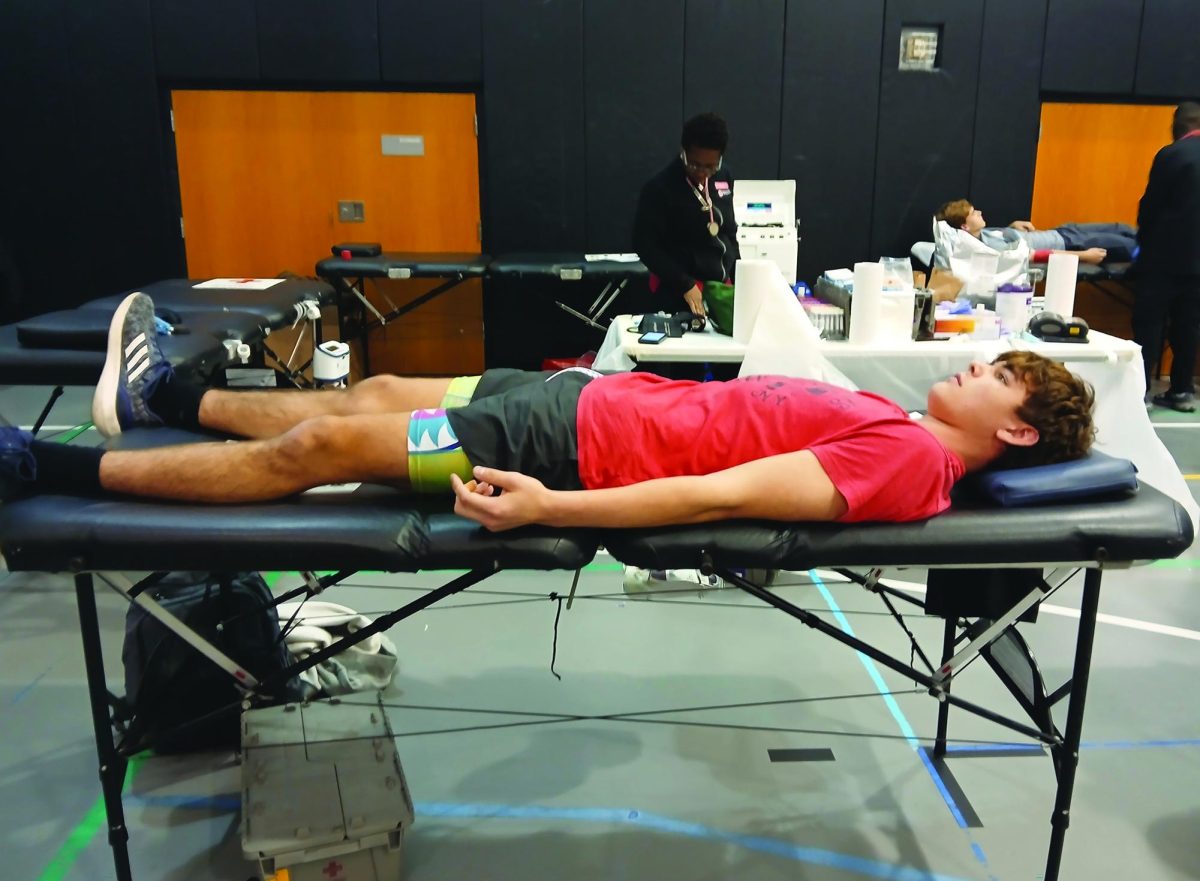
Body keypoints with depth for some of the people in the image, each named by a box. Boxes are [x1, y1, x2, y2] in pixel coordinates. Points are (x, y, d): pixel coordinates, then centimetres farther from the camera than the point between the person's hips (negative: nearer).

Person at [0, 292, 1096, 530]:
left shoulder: (905, 459, -17)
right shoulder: (888, 419, 12)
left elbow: (722, 497, -26)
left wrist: (547, 509, -30)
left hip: (584, 444, -8)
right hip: (596, 396, 8)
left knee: (319, 448, -5)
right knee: (372, 395, 16)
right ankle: (160, 395, 36)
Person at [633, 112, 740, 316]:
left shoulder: (724, 177, 4)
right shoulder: (659, 188, -14)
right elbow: (645, 245, -15)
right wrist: (685, 285, -20)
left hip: (721, 285, 6)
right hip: (680, 293, -6)